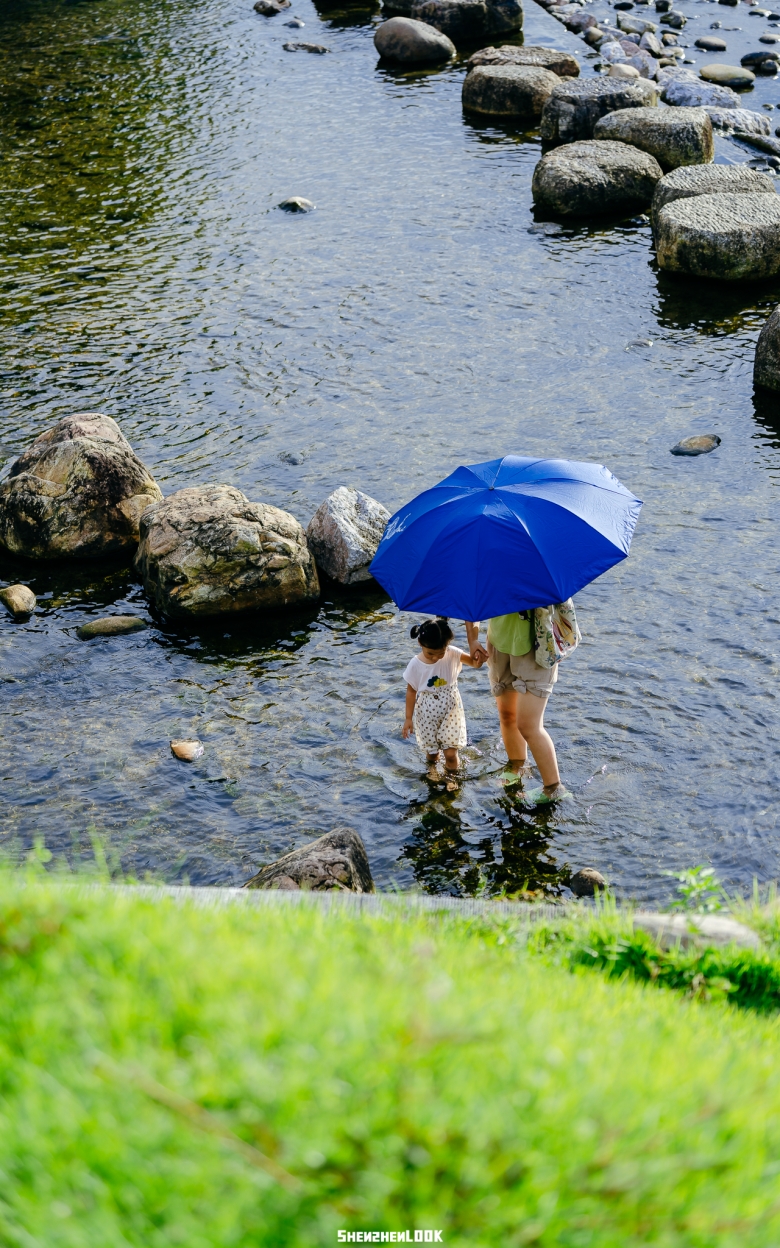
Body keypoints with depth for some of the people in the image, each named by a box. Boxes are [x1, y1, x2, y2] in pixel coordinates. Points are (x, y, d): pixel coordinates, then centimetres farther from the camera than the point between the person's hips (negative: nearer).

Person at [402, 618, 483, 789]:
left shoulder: (452, 654, -16)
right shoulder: (415, 664, -17)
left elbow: (473, 662, -11)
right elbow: (411, 691, -6)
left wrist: (478, 661, -36)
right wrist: (408, 718, -1)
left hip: (450, 710, 0)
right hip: (426, 714, 0)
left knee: (451, 752, -2)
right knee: (431, 750, 12)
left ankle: (450, 775, 28)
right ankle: (432, 764, 48)